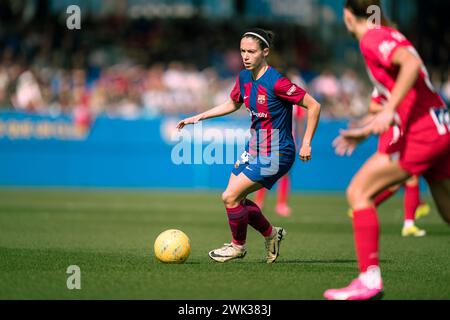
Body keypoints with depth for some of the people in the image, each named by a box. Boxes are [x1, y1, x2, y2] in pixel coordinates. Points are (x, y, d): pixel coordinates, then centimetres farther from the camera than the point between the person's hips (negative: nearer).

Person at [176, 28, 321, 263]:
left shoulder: (276, 83, -23)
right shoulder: (244, 78, 1)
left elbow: (313, 106, -18)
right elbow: (232, 104, 21)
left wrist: (306, 143, -17)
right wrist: (199, 117, 16)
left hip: (275, 155, -8)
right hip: (254, 149, 8)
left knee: (230, 197, -12)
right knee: (235, 198, 9)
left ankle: (238, 246, 13)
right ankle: (271, 234, 30)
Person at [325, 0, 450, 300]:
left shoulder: (372, 38, -6)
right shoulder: (389, 35, 22)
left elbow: (410, 63, -25)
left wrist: (389, 110, -29)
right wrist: (365, 131, 27)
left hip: (419, 134, -9)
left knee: (358, 192, -7)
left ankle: (370, 279, -13)